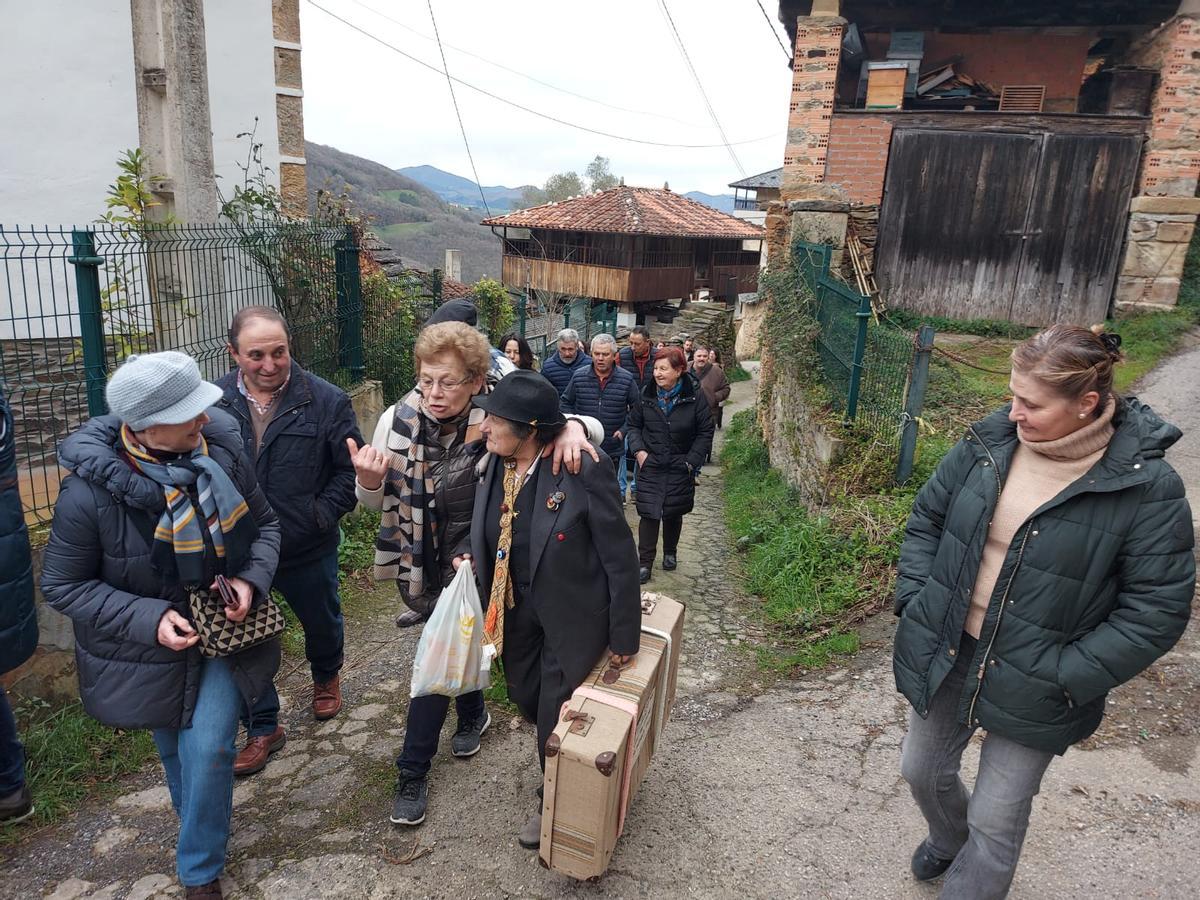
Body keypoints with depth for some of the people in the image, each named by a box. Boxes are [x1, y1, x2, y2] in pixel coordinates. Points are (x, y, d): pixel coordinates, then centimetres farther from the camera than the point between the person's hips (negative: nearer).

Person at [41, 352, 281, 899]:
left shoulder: (221, 449, -17)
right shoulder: (90, 488, -26)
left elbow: (263, 523, 0)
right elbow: (63, 585, -13)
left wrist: (252, 578, -18)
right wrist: (148, 619, -24)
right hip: (147, 649, -1)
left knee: (208, 751, -5)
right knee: (176, 753, 20)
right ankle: (200, 833, 51)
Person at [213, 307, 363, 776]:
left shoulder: (326, 400, -15)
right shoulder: (212, 402, -8)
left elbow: (351, 468, -8)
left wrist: (323, 513, -15)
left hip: (308, 549, -1)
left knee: (322, 622, 23)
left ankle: (326, 676, 55)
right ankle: (263, 728, 32)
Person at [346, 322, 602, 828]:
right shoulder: (398, 419, -14)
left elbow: (592, 427, -17)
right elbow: (376, 503, -1)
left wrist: (571, 428, -41)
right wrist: (368, 481, -25)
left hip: (467, 565, -3)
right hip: (418, 564, 3)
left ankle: (413, 771, 23)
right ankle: (473, 714, 54)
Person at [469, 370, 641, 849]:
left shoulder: (584, 472, -28)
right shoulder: (492, 466, -9)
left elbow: (619, 557, -19)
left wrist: (624, 635, -13)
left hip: (572, 614, -6)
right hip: (516, 611, 7)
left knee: (556, 715, 7)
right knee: (525, 698, 21)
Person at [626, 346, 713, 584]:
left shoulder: (695, 395, -9)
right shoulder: (647, 394, -3)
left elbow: (705, 432, -4)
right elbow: (634, 424, 9)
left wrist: (691, 461, -9)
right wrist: (639, 450, -5)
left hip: (680, 467, 0)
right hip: (651, 465, 1)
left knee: (673, 513, 13)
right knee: (649, 514, -5)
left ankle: (670, 553, 37)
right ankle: (645, 563, 5)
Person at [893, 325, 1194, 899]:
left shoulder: (1145, 486, -18)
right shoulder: (990, 441, -8)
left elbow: (1157, 610, -14)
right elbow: (927, 517, 4)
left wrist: (1066, 676, -18)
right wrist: (916, 600, -5)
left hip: (1030, 687, -4)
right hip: (944, 656, 4)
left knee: (995, 823, 9)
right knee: (923, 771, 24)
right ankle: (948, 840, 57)